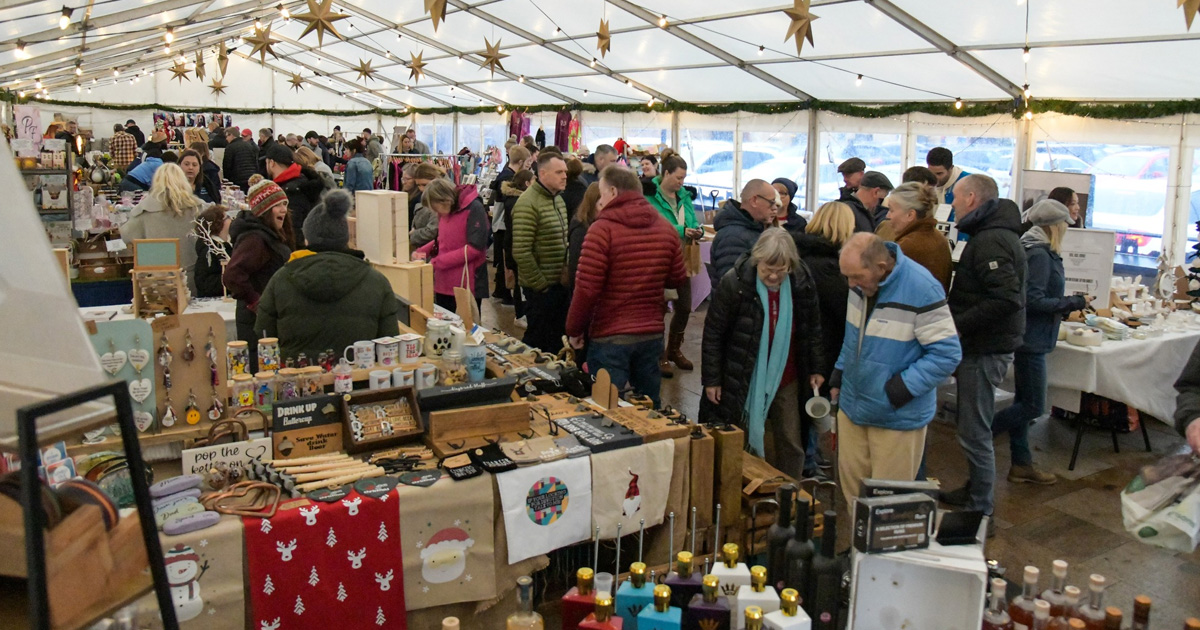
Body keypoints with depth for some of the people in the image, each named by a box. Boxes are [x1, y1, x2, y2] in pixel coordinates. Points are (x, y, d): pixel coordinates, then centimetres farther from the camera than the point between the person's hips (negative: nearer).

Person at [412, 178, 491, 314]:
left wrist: (437, 262, -18)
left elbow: (475, 248, -20)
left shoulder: (474, 209, -15)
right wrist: (423, 251, 2)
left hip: (467, 286, -7)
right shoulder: (445, 211, 7)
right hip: (443, 284, 7)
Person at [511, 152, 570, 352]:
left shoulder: (559, 200, 11)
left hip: (561, 284, 8)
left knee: (558, 341, 16)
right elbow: (521, 252, -22)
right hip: (541, 288, -8)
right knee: (538, 340, 3)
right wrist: (540, 284, -16)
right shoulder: (528, 204, -17)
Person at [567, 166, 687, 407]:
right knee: (650, 408, 17)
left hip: (609, 336, -5)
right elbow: (677, 279, 11)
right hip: (652, 334, 5)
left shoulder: (601, 230, -14)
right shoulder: (666, 230, 3)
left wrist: (574, 330, -3)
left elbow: (586, 288, -16)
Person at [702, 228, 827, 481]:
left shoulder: (802, 284, -7)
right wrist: (711, 379, -7)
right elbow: (713, 333, -9)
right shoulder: (735, 283, -17)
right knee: (742, 444, 7)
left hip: (786, 380, 3)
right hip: (743, 381, -3)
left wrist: (816, 369, 9)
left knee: (791, 445, 9)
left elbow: (813, 330, 8)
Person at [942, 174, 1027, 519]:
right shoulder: (993, 234, 15)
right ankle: (975, 491, 35)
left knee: (974, 432, -2)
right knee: (975, 427, 21)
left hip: (985, 349, -11)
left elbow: (1006, 299, -29)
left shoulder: (991, 240, -18)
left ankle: (980, 510, 7)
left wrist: (957, 325, -23)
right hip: (985, 345, 11)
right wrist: (957, 321, 10)